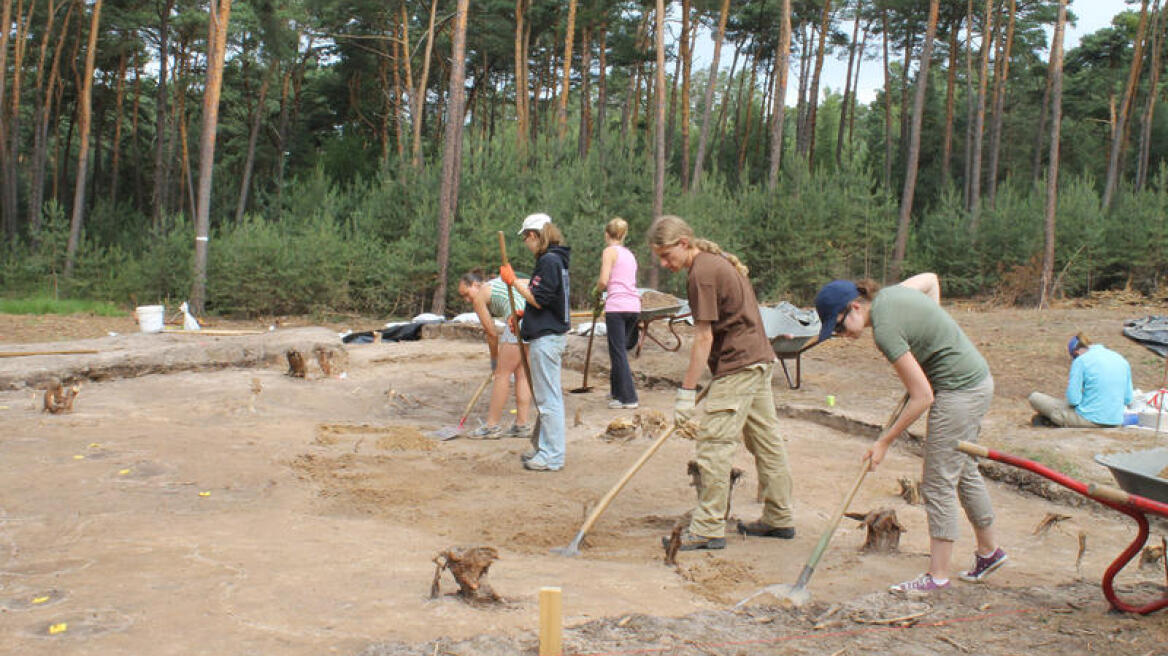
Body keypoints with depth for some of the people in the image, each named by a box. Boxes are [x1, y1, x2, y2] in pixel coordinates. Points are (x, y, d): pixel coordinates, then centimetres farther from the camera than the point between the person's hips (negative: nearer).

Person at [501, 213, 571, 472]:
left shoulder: (549, 261, -16)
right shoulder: (554, 259, 14)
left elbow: (539, 301, -20)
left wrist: (513, 281, -13)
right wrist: (523, 315, 14)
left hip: (546, 338, -10)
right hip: (549, 335, 10)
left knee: (548, 398, -6)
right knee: (548, 396, 17)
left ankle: (552, 457, -1)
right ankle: (545, 448, 27)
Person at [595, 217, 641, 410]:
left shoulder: (610, 251, -2)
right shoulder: (629, 254, 20)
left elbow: (603, 281, -12)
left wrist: (597, 292, 9)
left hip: (617, 306, -7)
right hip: (634, 306, 7)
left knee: (618, 352, -3)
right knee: (620, 349, 19)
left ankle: (629, 398, -4)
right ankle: (617, 390, 28)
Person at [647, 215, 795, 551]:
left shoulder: (702, 273, -16)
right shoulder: (718, 261, 14)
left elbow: (704, 338, -18)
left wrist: (686, 393, -16)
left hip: (738, 365, -11)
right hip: (760, 358, 11)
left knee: (713, 443, -8)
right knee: (765, 438, 15)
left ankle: (708, 528, -5)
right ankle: (779, 519, 24)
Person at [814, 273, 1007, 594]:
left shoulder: (885, 329, -25)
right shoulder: (889, 293, 0)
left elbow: (922, 397, -22)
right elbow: (931, 279, 22)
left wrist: (884, 441, -14)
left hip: (960, 391, -10)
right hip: (977, 380, 10)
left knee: (939, 483, -2)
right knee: (964, 472, 22)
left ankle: (937, 575, 8)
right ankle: (989, 551, 38)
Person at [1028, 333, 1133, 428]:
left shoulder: (1081, 361, -11)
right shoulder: (1122, 360, 7)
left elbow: (1073, 400, -13)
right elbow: (1127, 400, 10)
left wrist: (1070, 385, 8)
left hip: (1088, 420, -7)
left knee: (1034, 398, 3)